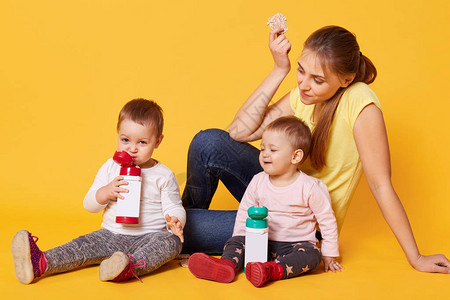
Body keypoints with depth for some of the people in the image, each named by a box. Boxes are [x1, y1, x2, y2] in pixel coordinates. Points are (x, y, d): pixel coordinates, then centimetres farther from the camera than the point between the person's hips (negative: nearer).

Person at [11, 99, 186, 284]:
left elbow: (174, 208, 0)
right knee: (84, 246, -20)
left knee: (172, 242, -31)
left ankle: (132, 266, -54)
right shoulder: (110, 167, 6)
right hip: (112, 235, 3)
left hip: (148, 238, -2)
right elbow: (89, 205, 7)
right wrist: (105, 193, -15)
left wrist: (175, 222, -25)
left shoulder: (164, 175, -2)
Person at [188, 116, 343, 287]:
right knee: (235, 241, -16)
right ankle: (228, 265, -44)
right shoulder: (258, 182, 0)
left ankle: (272, 271, -49)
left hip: (295, 244, -3)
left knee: (312, 255, -31)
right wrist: (239, 241, 5)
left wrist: (329, 255, 1)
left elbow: (327, 220, -2)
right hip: (262, 241, 4)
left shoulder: (310, 188, -10)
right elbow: (245, 211, 12)